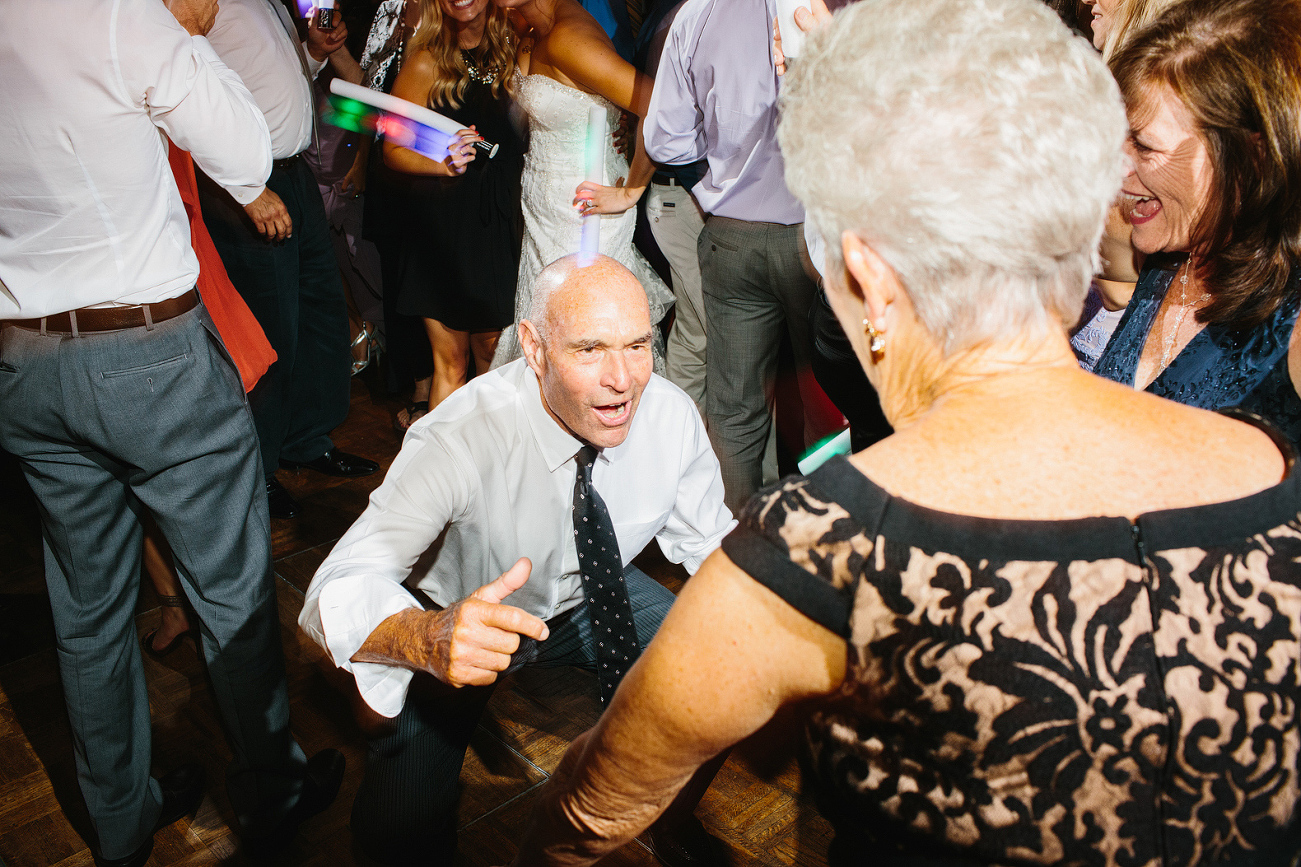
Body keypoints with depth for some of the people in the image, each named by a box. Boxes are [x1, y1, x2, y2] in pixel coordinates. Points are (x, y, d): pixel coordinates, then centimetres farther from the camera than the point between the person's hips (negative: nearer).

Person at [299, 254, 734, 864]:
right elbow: (337, 591, -40)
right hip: (466, 615, -3)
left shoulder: (673, 416, -21)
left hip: (595, 594, 4)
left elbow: (709, 541, -6)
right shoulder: (461, 439, -35)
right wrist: (430, 638, -62)